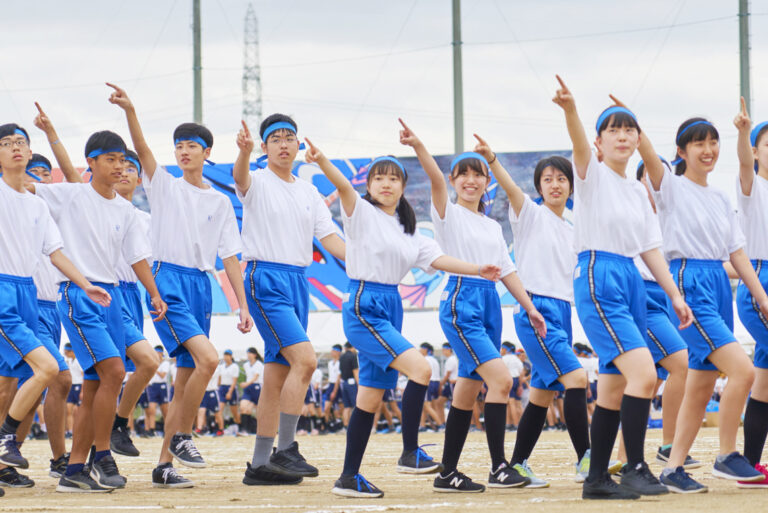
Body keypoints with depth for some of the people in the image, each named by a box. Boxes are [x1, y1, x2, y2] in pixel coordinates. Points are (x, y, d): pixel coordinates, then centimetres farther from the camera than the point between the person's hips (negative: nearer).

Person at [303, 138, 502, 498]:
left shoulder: (408, 229, 18)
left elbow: (436, 259, 15)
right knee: (420, 369, -22)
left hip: (391, 307, 8)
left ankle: (349, 478, 12)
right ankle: (410, 453, -14)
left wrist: (477, 270, 5)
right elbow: (344, 186, -22)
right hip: (364, 307, -8)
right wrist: (322, 162, -41)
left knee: (371, 397, 8)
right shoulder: (362, 213, -4)